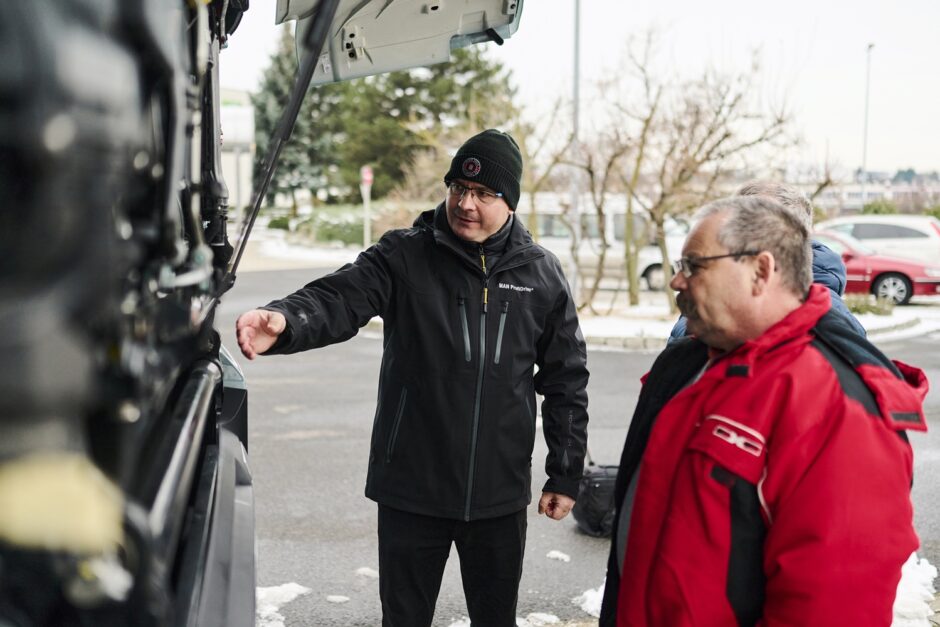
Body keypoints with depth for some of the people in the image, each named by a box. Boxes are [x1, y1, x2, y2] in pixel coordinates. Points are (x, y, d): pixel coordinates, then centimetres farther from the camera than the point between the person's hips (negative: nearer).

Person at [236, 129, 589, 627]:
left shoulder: (541, 274, 1)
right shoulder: (404, 256, -5)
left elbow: (565, 380, 6)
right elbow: (339, 298, -21)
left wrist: (565, 475, 6)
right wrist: (285, 320, -44)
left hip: (500, 493, 2)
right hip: (411, 489, -1)